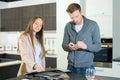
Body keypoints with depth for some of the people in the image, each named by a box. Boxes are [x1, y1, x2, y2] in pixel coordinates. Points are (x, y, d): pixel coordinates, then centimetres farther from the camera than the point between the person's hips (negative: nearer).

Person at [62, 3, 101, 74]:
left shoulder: (93, 25, -6)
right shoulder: (68, 26, 3)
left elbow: (98, 46, -6)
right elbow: (64, 45, 7)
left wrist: (86, 46, -25)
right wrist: (69, 47, -16)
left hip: (87, 66, -2)